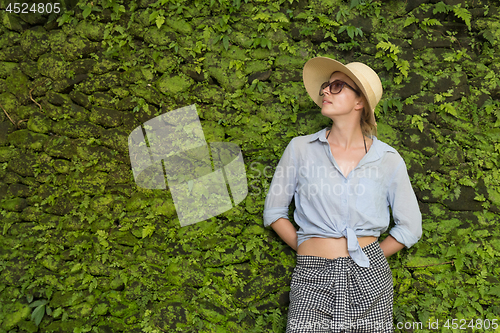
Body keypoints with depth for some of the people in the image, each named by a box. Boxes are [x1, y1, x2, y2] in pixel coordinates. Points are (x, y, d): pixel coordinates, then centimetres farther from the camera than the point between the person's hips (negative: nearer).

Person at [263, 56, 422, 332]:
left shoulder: (388, 160, 2)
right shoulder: (300, 148, 2)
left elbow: (410, 228, 9)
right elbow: (274, 212, 7)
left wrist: (365, 258, 6)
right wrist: (308, 250, 4)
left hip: (369, 279, 1)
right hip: (312, 278, 0)